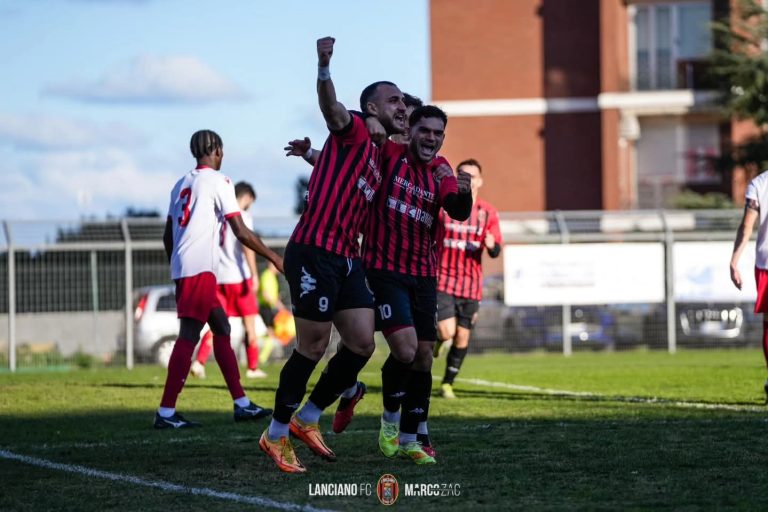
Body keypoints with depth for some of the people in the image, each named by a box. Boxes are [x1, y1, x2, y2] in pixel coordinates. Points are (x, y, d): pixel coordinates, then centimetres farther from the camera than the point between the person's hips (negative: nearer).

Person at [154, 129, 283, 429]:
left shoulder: (182, 184, 19)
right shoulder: (218, 181, -4)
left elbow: (168, 234, 21)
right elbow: (241, 232, -9)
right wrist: (274, 257, 0)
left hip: (182, 269, 9)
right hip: (200, 269, -9)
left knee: (221, 328, 14)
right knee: (189, 335, -11)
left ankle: (241, 404, 15)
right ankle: (166, 413, -15)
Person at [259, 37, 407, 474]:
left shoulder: (378, 157, 22)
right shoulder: (354, 133, -3)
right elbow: (333, 110, -27)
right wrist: (324, 68, -44)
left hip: (347, 260, 9)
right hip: (315, 254, -9)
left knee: (362, 344, 3)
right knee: (314, 346, -6)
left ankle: (307, 420, 17)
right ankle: (276, 435, 7)